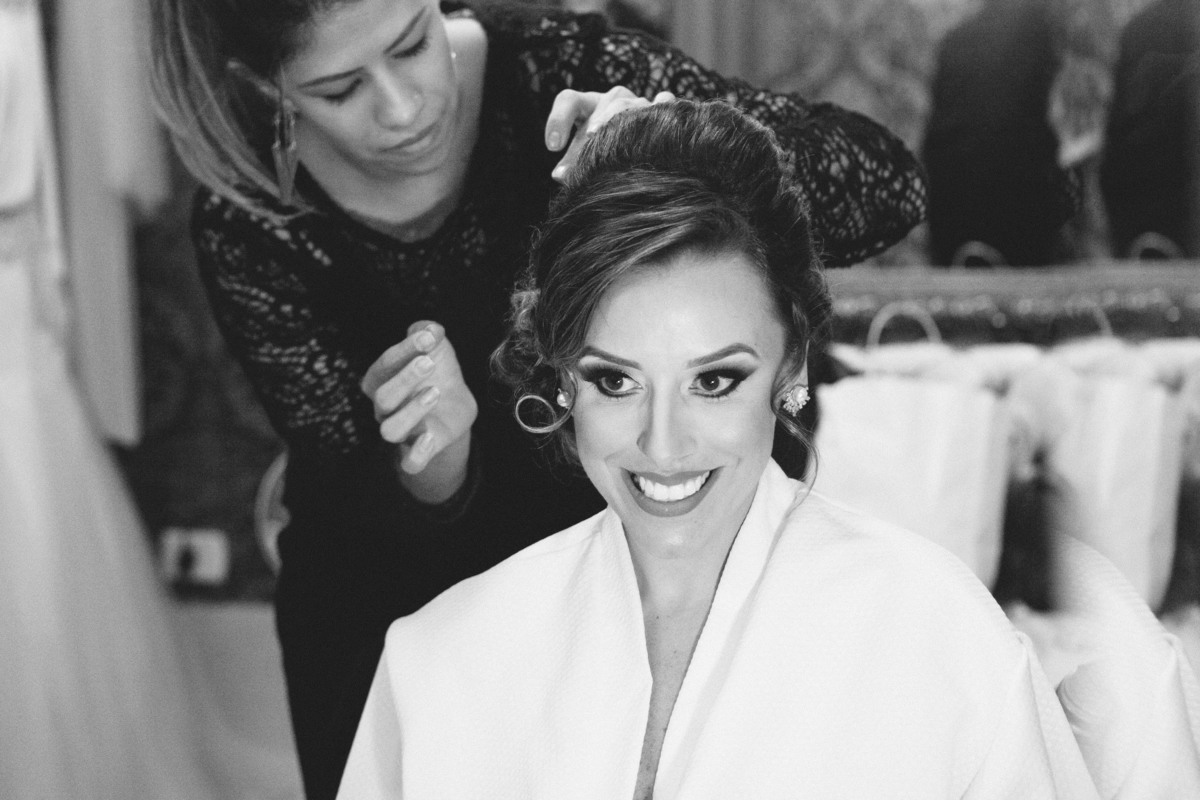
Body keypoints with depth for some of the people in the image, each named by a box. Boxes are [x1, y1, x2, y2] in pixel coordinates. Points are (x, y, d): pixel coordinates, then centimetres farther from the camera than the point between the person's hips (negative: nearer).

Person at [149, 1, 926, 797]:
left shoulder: (557, 68, -25)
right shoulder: (250, 223, -22)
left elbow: (888, 186, -26)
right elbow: (361, 509, -18)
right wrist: (433, 459, -41)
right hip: (379, 605, 0)